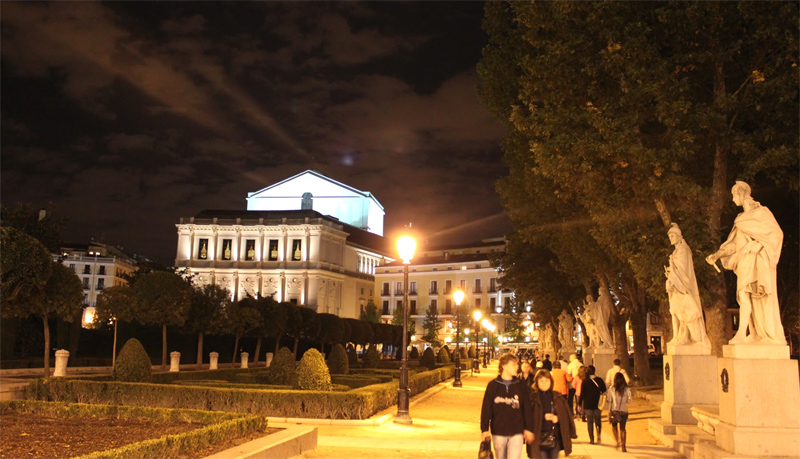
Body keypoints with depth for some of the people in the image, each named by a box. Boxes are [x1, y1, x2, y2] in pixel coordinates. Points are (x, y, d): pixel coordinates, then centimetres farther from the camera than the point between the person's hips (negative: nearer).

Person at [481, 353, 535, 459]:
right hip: (498, 432, 0)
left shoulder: (520, 386, 1)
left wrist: (528, 429, 3)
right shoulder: (493, 385, -2)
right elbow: (486, 408, -2)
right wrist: (484, 429, -6)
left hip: (516, 433, 0)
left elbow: (527, 408, 5)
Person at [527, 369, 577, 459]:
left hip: (555, 436, 3)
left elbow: (567, 415, 9)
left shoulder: (558, 397, 7)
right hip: (539, 437, -3)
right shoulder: (532, 398, -3)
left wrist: (558, 417, -9)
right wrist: (543, 417, -14)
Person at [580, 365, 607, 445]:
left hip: (588, 405, -2)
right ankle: (598, 435, -7)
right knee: (598, 421, 14)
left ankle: (592, 439, 2)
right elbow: (604, 391, 6)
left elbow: (582, 394, -6)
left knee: (590, 422, 5)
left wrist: (580, 404, 2)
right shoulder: (599, 380, 0)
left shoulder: (585, 382, -7)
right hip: (598, 404, 2)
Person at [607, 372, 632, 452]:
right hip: (624, 411, 1)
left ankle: (618, 441, 0)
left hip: (615, 410, -1)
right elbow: (629, 401, 0)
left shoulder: (612, 389, -8)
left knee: (614, 426, 18)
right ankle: (623, 446, 5)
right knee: (622, 428, 9)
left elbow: (609, 400, -4)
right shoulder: (627, 389, -5)